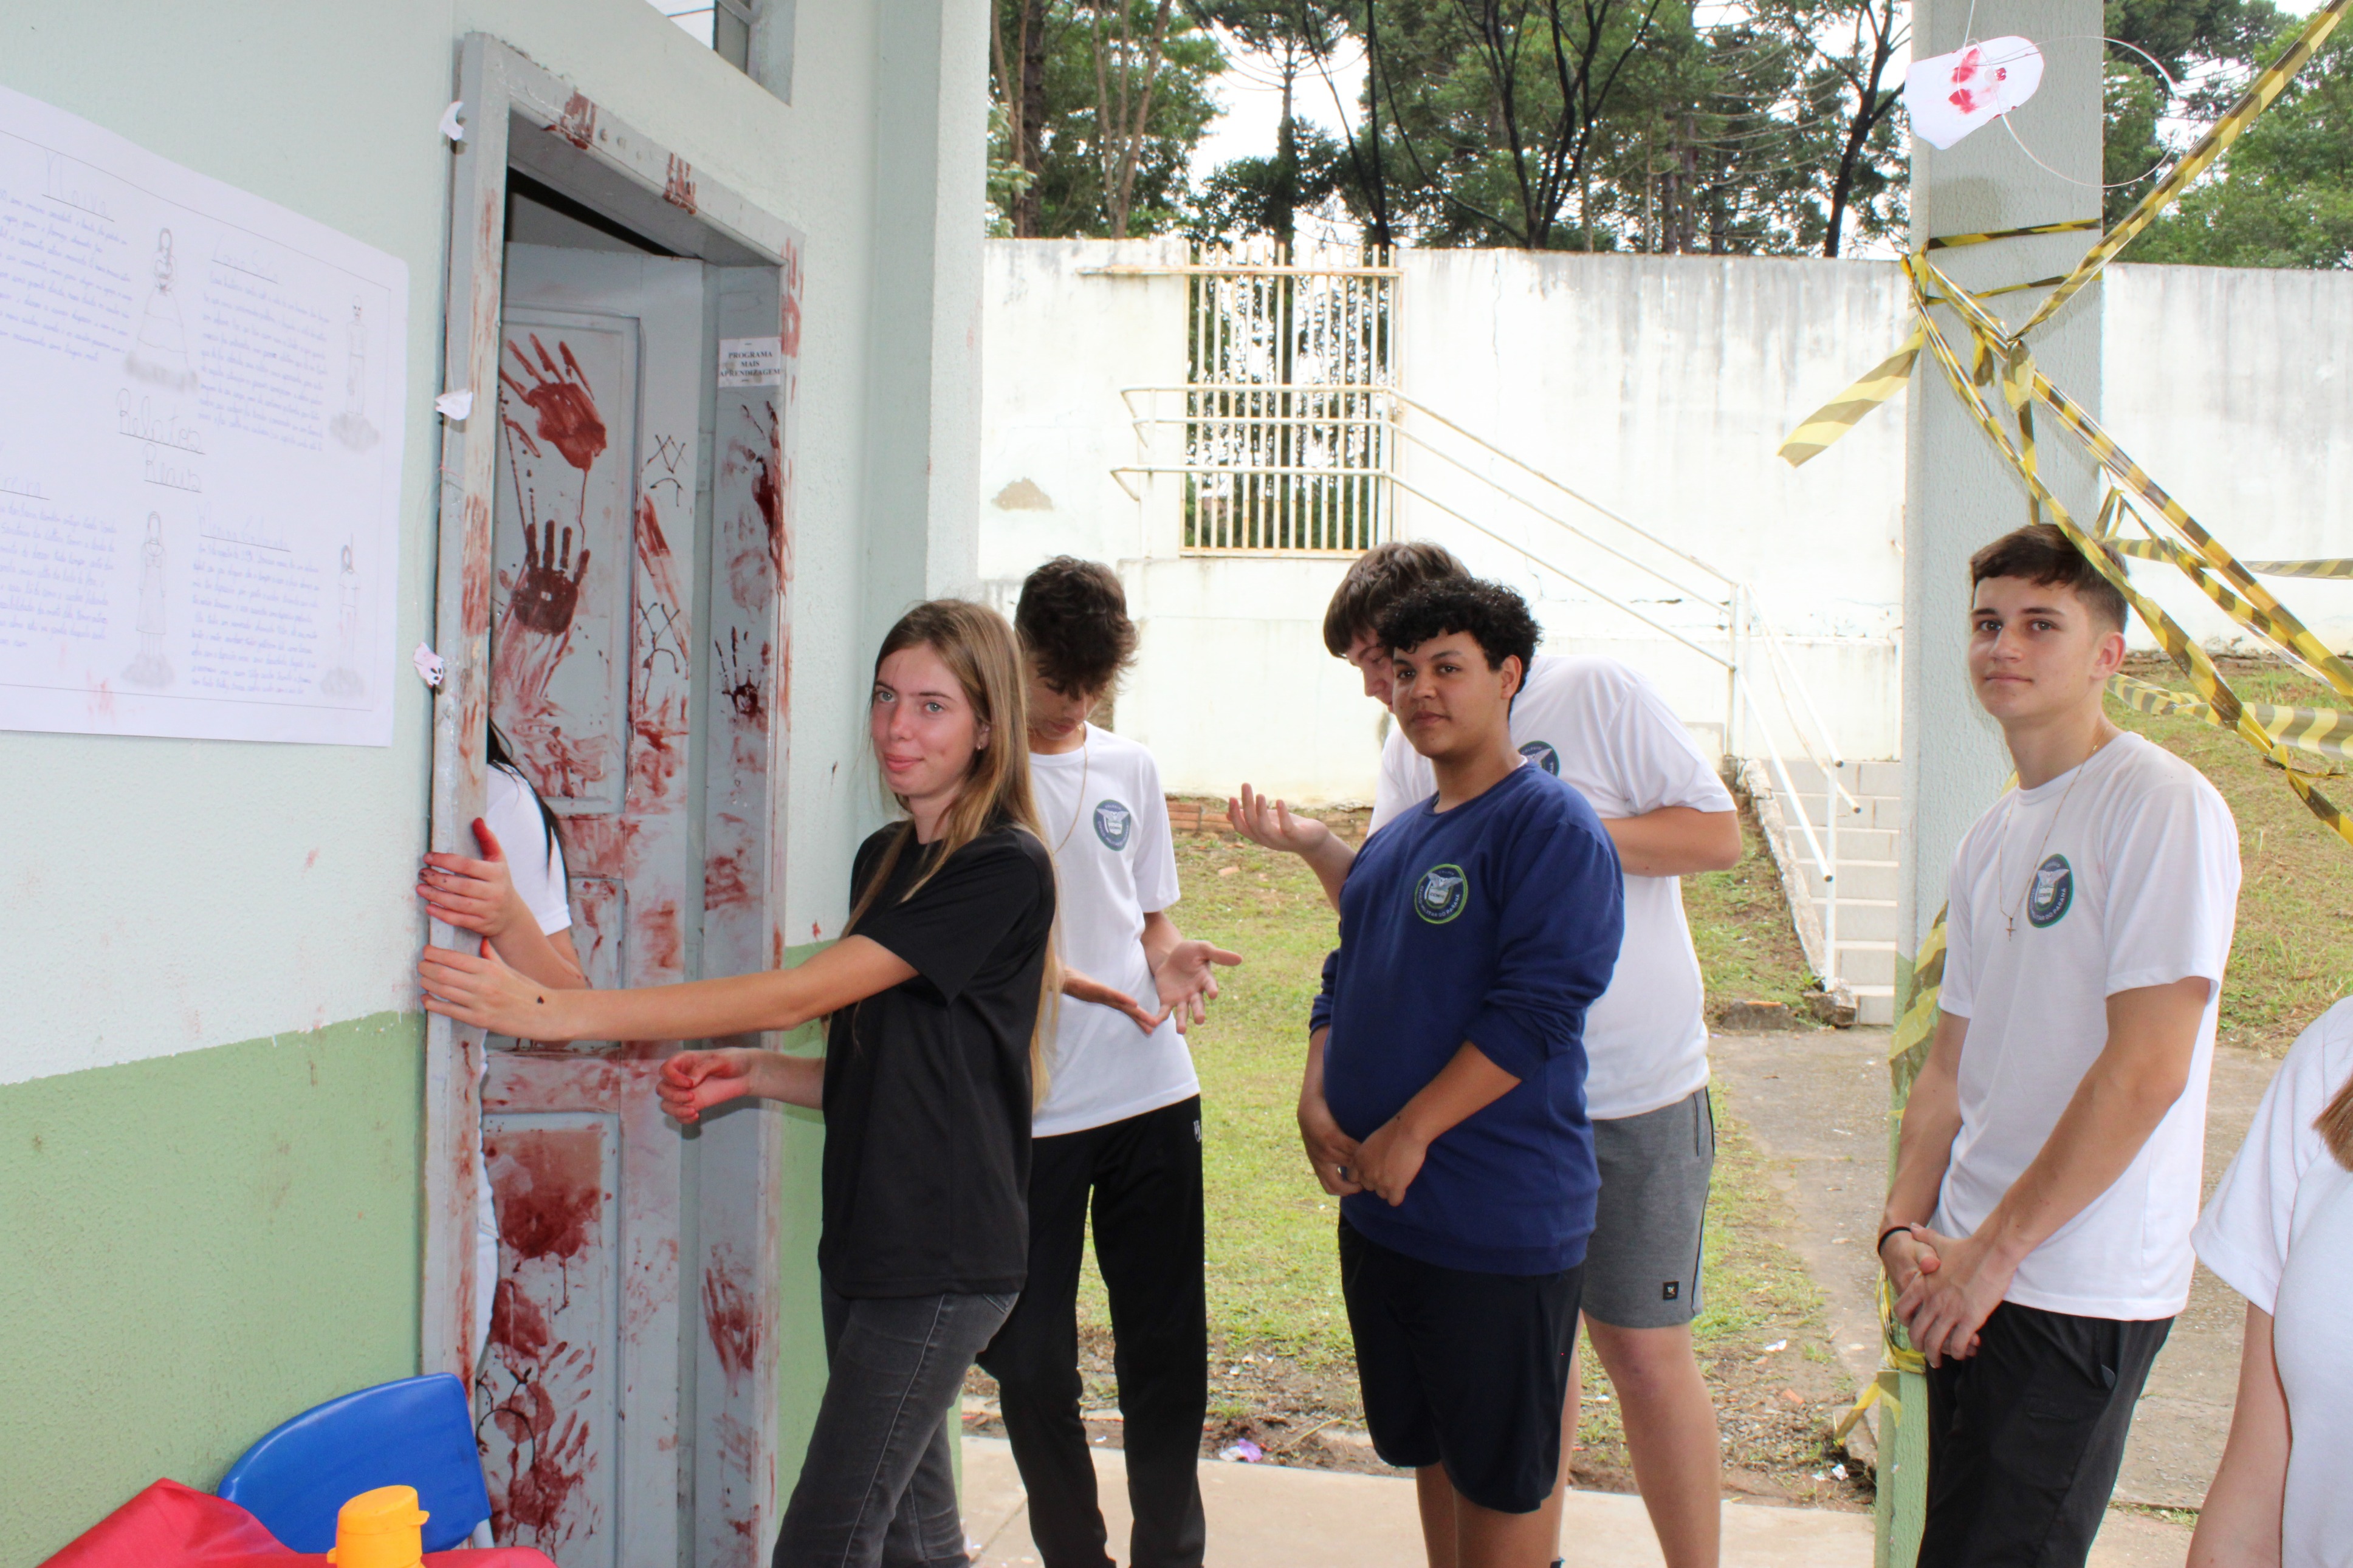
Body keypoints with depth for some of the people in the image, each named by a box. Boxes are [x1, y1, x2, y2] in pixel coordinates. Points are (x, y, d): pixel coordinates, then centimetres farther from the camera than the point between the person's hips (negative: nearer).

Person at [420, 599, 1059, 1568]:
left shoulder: (1004, 870, -16)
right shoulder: (881, 861, 12)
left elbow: (794, 996, -23)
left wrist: (552, 1012, -25)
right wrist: (751, 1076, -1)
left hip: (942, 1260, -8)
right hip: (868, 1243, 8)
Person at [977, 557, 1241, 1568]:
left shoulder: (1131, 770, 11)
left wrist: (1172, 957, -4)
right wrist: (1065, 978, -22)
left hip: (1152, 1095, 4)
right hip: (1026, 1106, -3)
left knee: (1168, 1347, 8)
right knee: (1033, 1360, 5)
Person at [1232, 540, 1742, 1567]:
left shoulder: (1594, 693, -8)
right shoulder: (1413, 751, 8)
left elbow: (1718, 834, -10)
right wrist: (1315, 845, -13)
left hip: (1637, 1092, -5)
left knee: (1642, 1347, 1)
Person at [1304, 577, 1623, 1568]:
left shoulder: (1551, 827, -12)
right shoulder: (1394, 842, 14)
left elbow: (1535, 1010, -20)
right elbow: (1345, 980, 18)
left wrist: (1410, 1135, -20)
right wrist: (1316, 1103, 0)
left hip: (1500, 1221, -8)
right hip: (1378, 1207, 8)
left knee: (1503, 1474, 6)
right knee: (1429, 1447, 20)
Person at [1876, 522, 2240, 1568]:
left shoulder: (2161, 805, -12)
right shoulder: (1991, 839, 13)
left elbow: (2148, 1068, -19)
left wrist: (1993, 1249, -15)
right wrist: (1906, 1226, 0)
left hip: (2080, 1292, -8)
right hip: (1973, 1280, 8)